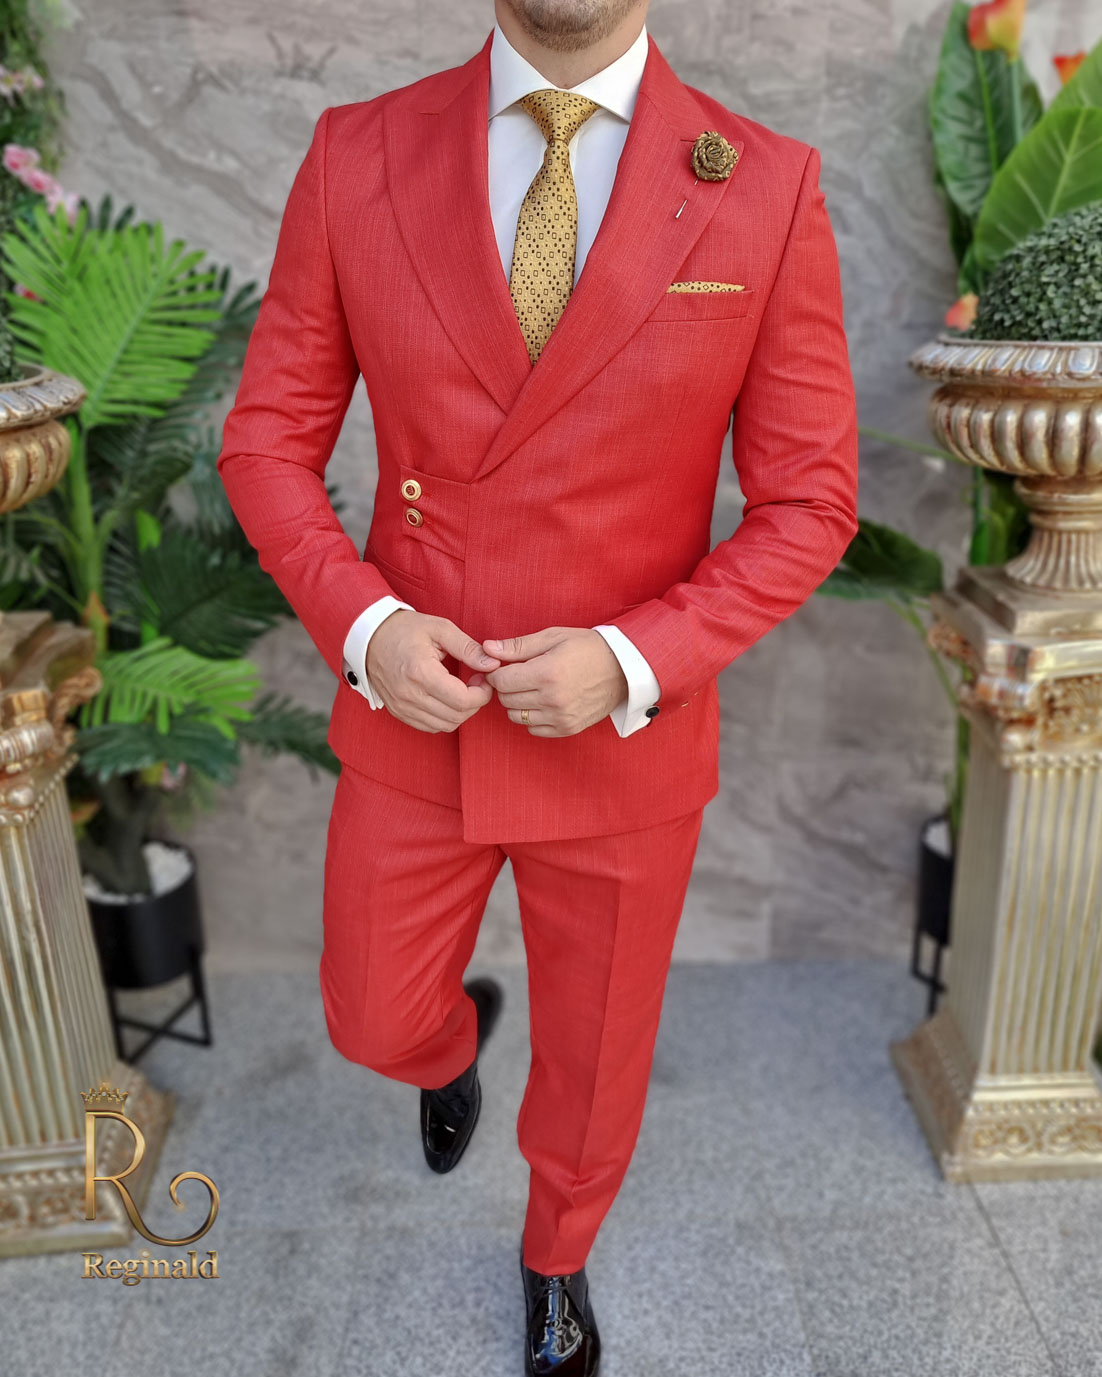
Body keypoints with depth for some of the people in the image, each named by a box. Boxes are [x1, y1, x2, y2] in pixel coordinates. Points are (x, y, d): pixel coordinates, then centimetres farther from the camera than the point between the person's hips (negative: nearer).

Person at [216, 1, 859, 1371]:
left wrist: (629, 662, -21)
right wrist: (364, 626, -18)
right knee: (378, 1023, 20)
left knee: (595, 1053, 20)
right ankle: (458, 1033, 61)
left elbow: (808, 501, -7)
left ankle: (556, 1259, 55)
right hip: (410, 720, 1)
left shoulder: (769, 188, -10)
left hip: (627, 738, 0)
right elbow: (268, 441, -1)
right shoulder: (357, 155, -6)